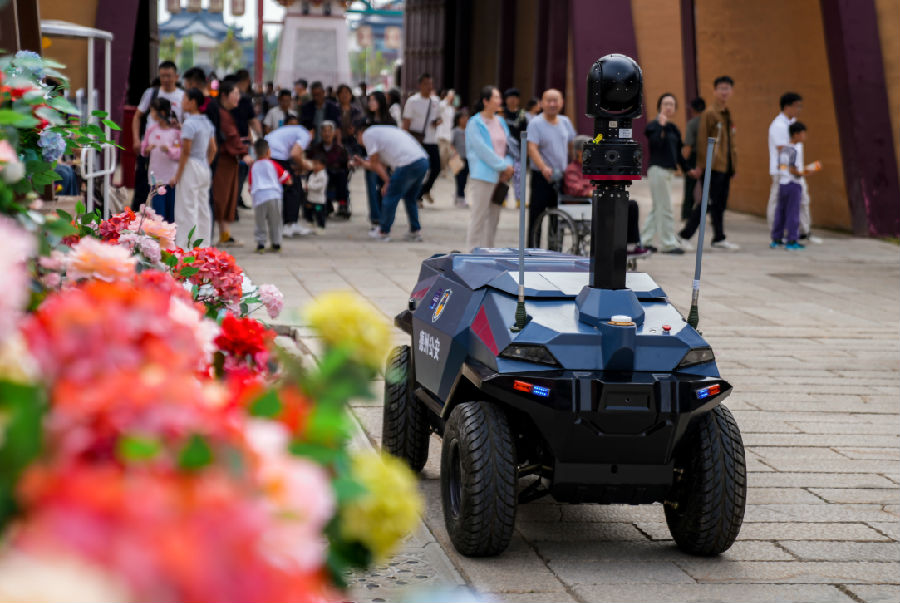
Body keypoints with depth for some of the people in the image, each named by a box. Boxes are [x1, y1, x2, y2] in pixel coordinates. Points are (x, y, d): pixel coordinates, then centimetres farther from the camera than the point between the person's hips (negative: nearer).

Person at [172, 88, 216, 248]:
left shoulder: (189, 124, -15)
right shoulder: (207, 123, 10)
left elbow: (186, 152, -17)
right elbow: (213, 149, 13)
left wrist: (177, 175, -12)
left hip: (191, 168, -9)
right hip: (204, 169, 9)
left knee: (187, 210, -6)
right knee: (203, 209, 12)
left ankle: (187, 246, -7)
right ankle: (204, 246, 16)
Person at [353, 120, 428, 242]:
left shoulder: (367, 134, 8)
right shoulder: (383, 131, 32)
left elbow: (375, 164, 4)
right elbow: (380, 164, 29)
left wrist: (388, 182, 6)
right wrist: (362, 163, 42)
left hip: (408, 164, -8)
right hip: (423, 160, 8)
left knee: (390, 197, 5)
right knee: (410, 198, 23)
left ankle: (384, 232, 13)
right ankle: (415, 232, 23)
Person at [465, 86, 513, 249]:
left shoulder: (501, 122, 15)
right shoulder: (475, 123, -6)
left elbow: (507, 146, 17)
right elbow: (482, 149, -13)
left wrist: (509, 164, -1)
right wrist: (504, 166, -13)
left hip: (500, 176, 7)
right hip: (483, 175, -7)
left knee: (494, 217, 9)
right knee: (479, 215, -6)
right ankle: (473, 250, -3)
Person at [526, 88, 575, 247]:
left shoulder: (565, 122, 10)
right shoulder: (536, 123, -9)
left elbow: (571, 146, 22)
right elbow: (532, 148, -22)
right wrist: (543, 167, -36)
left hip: (561, 177, 6)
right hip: (542, 178, -6)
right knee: (536, 217, -6)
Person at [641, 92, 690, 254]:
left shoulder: (673, 128, 15)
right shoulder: (654, 126, -6)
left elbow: (678, 152, 20)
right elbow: (655, 143, -23)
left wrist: (686, 168, 16)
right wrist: (661, 125, -24)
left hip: (669, 170, 8)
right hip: (657, 169, -8)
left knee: (658, 207, 11)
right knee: (664, 208, -7)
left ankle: (644, 240, 17)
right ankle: (668, 243, -4)